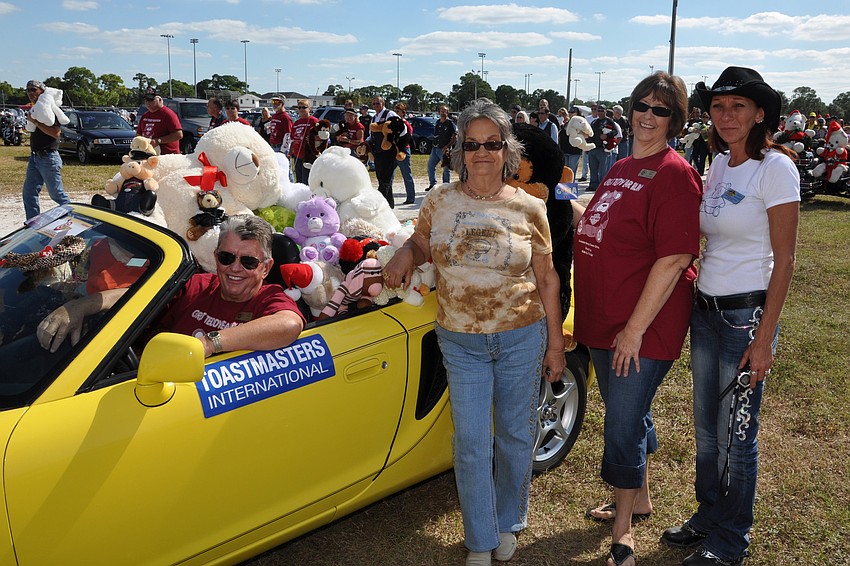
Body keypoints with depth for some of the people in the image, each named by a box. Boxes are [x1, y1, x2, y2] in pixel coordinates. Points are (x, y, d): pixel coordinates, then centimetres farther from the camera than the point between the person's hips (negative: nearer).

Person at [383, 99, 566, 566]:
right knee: (471, 444, 4)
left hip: (522, 338, 0)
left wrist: (555, 343, 3)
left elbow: (546, 279, 2)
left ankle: (508, 524, 37)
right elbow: (420, 243, 16)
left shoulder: (529, 209, -3)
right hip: (461, 342, 0)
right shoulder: (439, 202, -1)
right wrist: (404, 252, -9)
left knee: (515, 436, 13)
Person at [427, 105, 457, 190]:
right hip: (435, 148, 7)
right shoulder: (437, 122, 13)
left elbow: (455, 137, -11)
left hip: (444, 150, -7)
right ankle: (433, 184, 17)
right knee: (430, 166, 7)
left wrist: (447, 146, -17)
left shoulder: (450, 123, -7)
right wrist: (434, 145, 13)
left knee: (446, 169, 0)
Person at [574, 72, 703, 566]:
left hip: (642, 328, -8)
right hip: (604, 321, 8)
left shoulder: (674, 174, -14)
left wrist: (635, 329, -20)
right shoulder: (621, 169, 12)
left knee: (625, 425, 1)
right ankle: (639, 500, 43)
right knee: (631, 415, 22)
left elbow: (674, 260, -21)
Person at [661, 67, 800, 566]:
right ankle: (708, 516, 37)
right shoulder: (719, 165, 8)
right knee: (707, 427, 17)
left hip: (747, 314, -7)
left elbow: (785, 259, -14)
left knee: (736, 432, 6)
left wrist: (765, 337, -16)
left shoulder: (775, 167, -13)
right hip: (705, 309, 7)